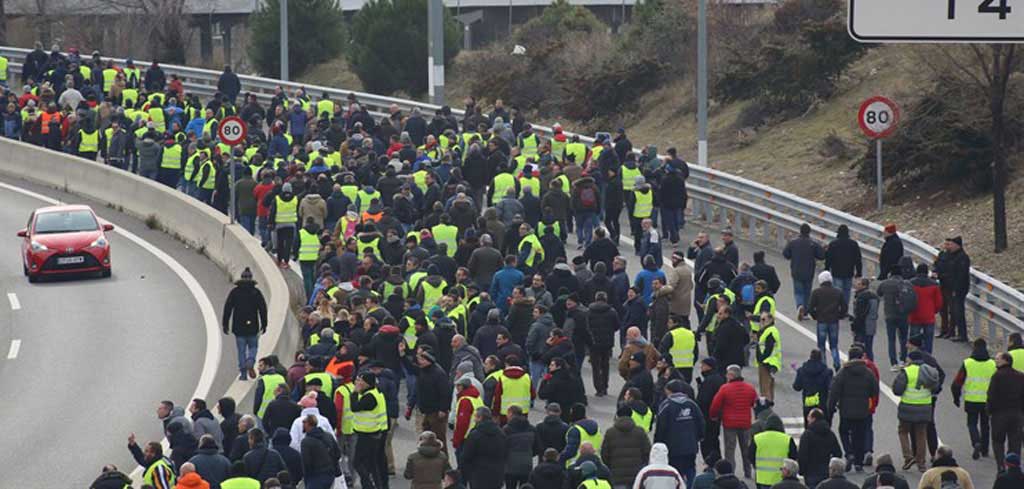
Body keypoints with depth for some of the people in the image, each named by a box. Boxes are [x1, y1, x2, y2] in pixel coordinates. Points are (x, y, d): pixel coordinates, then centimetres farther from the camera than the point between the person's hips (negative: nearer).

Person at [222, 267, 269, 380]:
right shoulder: (256, 292, 0)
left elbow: (227, 308, 0)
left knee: (241, 350, 6)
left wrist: (225, 324, 6)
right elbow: (263, 308, -1)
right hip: (252, 327, 0)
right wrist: (264, 325, 5)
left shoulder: (234, 292, 1)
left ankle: (243, 374, 3)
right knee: (253, 346, 14)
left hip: (239, 327, 0)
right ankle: (250, 362, -15)